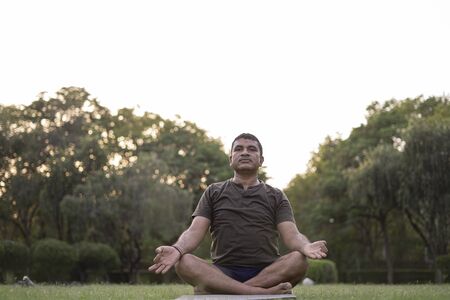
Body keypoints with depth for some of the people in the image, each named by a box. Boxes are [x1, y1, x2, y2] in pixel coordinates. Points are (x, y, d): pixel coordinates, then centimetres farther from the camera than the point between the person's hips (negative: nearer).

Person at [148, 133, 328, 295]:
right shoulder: (214, 193, 15)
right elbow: (195, 232, 3)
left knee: (299, 260, -30)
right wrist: (177, 249, -21)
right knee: (183, 263, -28)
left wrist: (306, 247, -25)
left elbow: (291, 236, 1)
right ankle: (262, 292, -36)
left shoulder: (275, 196, 14)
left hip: (268, 272, 1)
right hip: (223, 272, 0)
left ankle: (214, 288, -29)